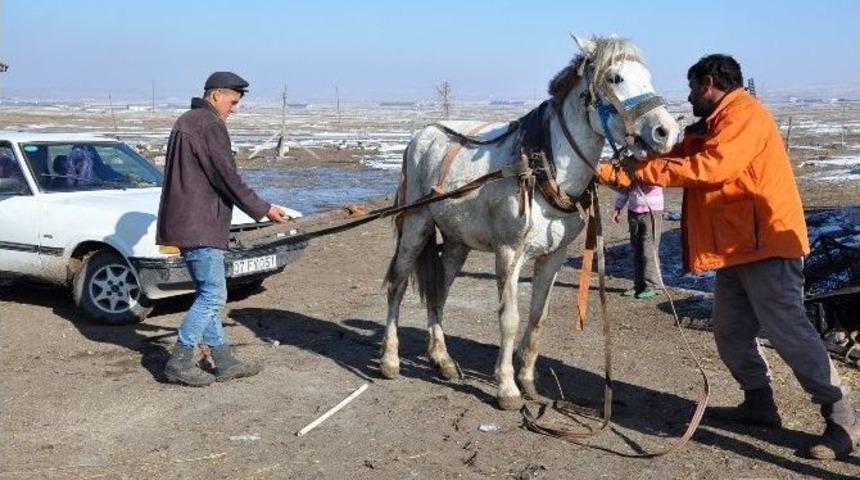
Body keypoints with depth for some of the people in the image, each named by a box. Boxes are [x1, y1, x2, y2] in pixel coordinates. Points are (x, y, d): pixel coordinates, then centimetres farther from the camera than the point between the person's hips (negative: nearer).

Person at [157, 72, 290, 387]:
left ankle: (225, 362, 18)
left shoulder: (185, 122, 19)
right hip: (200, 225, -11)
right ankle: (179, 362, -1)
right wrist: (262, 209, -7)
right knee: (213, 295, -5)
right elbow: (227, 178, -16)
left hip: (185, 222, 11)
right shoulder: (210, 125, -12)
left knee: (207, 293, 12)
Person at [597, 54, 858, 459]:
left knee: (789, 333, -9)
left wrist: (644, 170, -20)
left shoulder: (743, 113, -12)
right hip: (734, 248, 10)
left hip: (767, 244, -10)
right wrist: (606, 172, 12)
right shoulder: (706, 128, 18)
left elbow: (712, 167, -25)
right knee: (730, 332, 14)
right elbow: (675, 158, 19)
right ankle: (759, 405, 26)